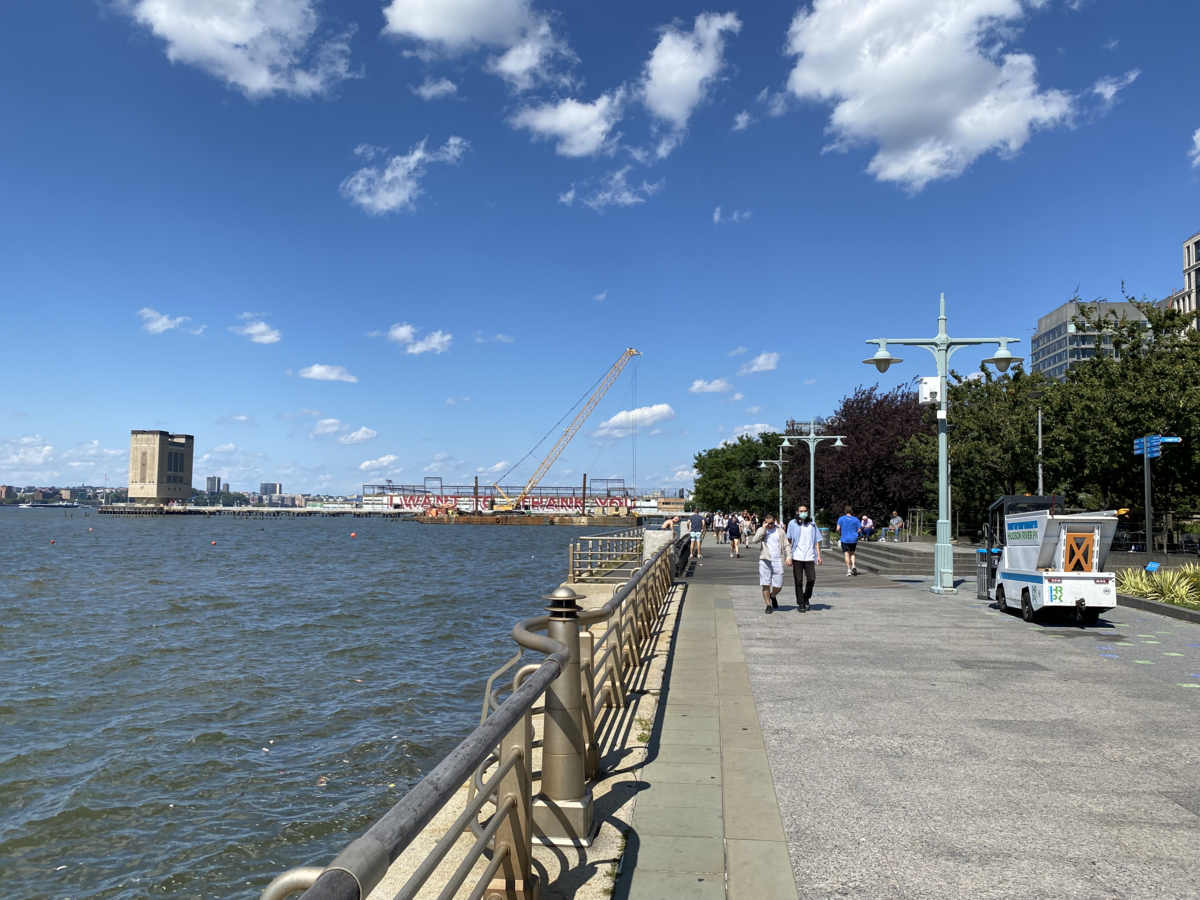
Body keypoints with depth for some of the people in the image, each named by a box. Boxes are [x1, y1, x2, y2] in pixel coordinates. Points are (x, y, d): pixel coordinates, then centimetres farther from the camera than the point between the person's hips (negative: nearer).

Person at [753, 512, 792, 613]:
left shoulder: (780, 531, 10)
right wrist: (763, 528, -12)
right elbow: (755, 540, -13)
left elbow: (786, 545, 10)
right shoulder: (761, 530, 6)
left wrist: (789, 556, -3)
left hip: (778, 561, 1)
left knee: (778, 586, 3)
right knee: (765, 585, -2)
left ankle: (773, 596, 35)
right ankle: (768, 605, 10)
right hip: (765, 561, -1)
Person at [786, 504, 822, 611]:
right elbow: (789, 541, 4)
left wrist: (819, 555, 5)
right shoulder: (792, 524, 3)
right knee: (799, 582, 2)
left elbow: (817, 541, 12)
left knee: (811, 579, -4)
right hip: (797, 557, -1)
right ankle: (800, 604, 10)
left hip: (809, 557, 1)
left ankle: (806, 598, 22)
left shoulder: (812, 524, 10)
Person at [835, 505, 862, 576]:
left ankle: (849, 570, -6)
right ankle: (853, 565, -5)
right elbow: (860, 529, 0)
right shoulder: (855, 519, 2)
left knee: (847, 554, -1)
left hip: (845, 539, -2)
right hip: (853, 539, 2)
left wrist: (840, 534, 10)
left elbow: (838, 529, -9)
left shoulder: (841, 519, -2)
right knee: (852, 553, 17)